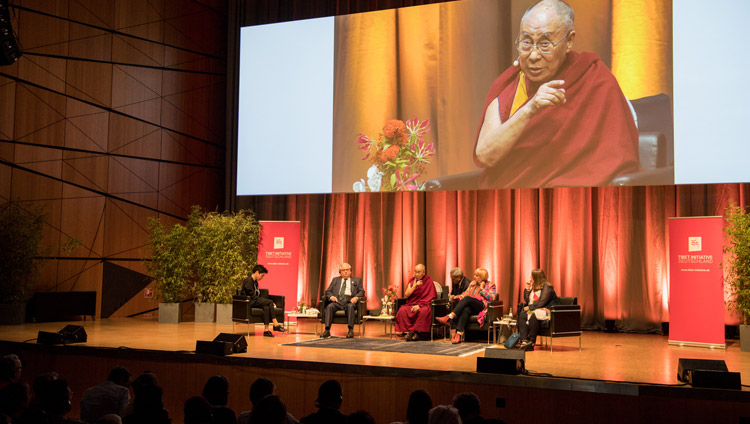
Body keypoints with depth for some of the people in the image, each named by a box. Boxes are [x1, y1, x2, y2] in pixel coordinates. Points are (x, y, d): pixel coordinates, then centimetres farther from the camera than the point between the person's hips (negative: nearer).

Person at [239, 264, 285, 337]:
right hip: (249, 302, -9)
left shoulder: (255, 282, 21)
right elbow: (252, 296, -16)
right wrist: (269, 303, -16)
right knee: (270, 302, -23)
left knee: (266, 307, -23)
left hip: (255, 302, 9)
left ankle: (266, 330, -30)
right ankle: (276, 325, -20)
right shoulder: (248, 281, -9)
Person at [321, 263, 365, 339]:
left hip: (349, 302, -1)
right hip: (337, 302, 2)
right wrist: (331, 296, -6)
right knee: (329, 306, -31)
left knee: (350, 306, -37)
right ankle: (327, 331, -37)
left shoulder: (357, 280, 23)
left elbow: (361, 292, 11)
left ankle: (351, 330, -40)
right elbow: (328, 291, 18)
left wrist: (356, 297, -12)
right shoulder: (335, 280, 26)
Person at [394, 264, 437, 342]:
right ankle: (409, 332, -24)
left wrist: (419, 305, -17)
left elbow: (430, 298, -5)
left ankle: (416, 332, -27)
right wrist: (415, 286, -13)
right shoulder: (411, 281, 11)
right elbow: (406, 295, 1)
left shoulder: (429, 281, 1)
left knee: (423, 311, -38)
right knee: (402, 310, -29)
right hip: (410, 305, 3)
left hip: (423, 305, -3)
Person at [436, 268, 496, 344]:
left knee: (467, 298, -32)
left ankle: (449, 317, -43)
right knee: (465, 310, -35)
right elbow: (465, 293, 18)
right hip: (471, 307, 4)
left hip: (482, 307, -4)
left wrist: (482, 289, -2)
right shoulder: (473, 283, 26)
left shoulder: (490, 285, 11)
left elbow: (491, 298, -4)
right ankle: (459, 334, -50)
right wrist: (459, 296, -3)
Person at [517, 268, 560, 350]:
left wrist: (529, 307, -15)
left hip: (547, 311, -8)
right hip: (535, 310, 8)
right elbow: (527, 301, 16)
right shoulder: (534, 287, 17)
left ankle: (531, 342, -27)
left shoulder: (547, 287, -10)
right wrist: (527, 289, 7)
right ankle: (524, 340, -35)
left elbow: (541, 302, -19)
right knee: (522, 314, -20)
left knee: (533, 315, -37)